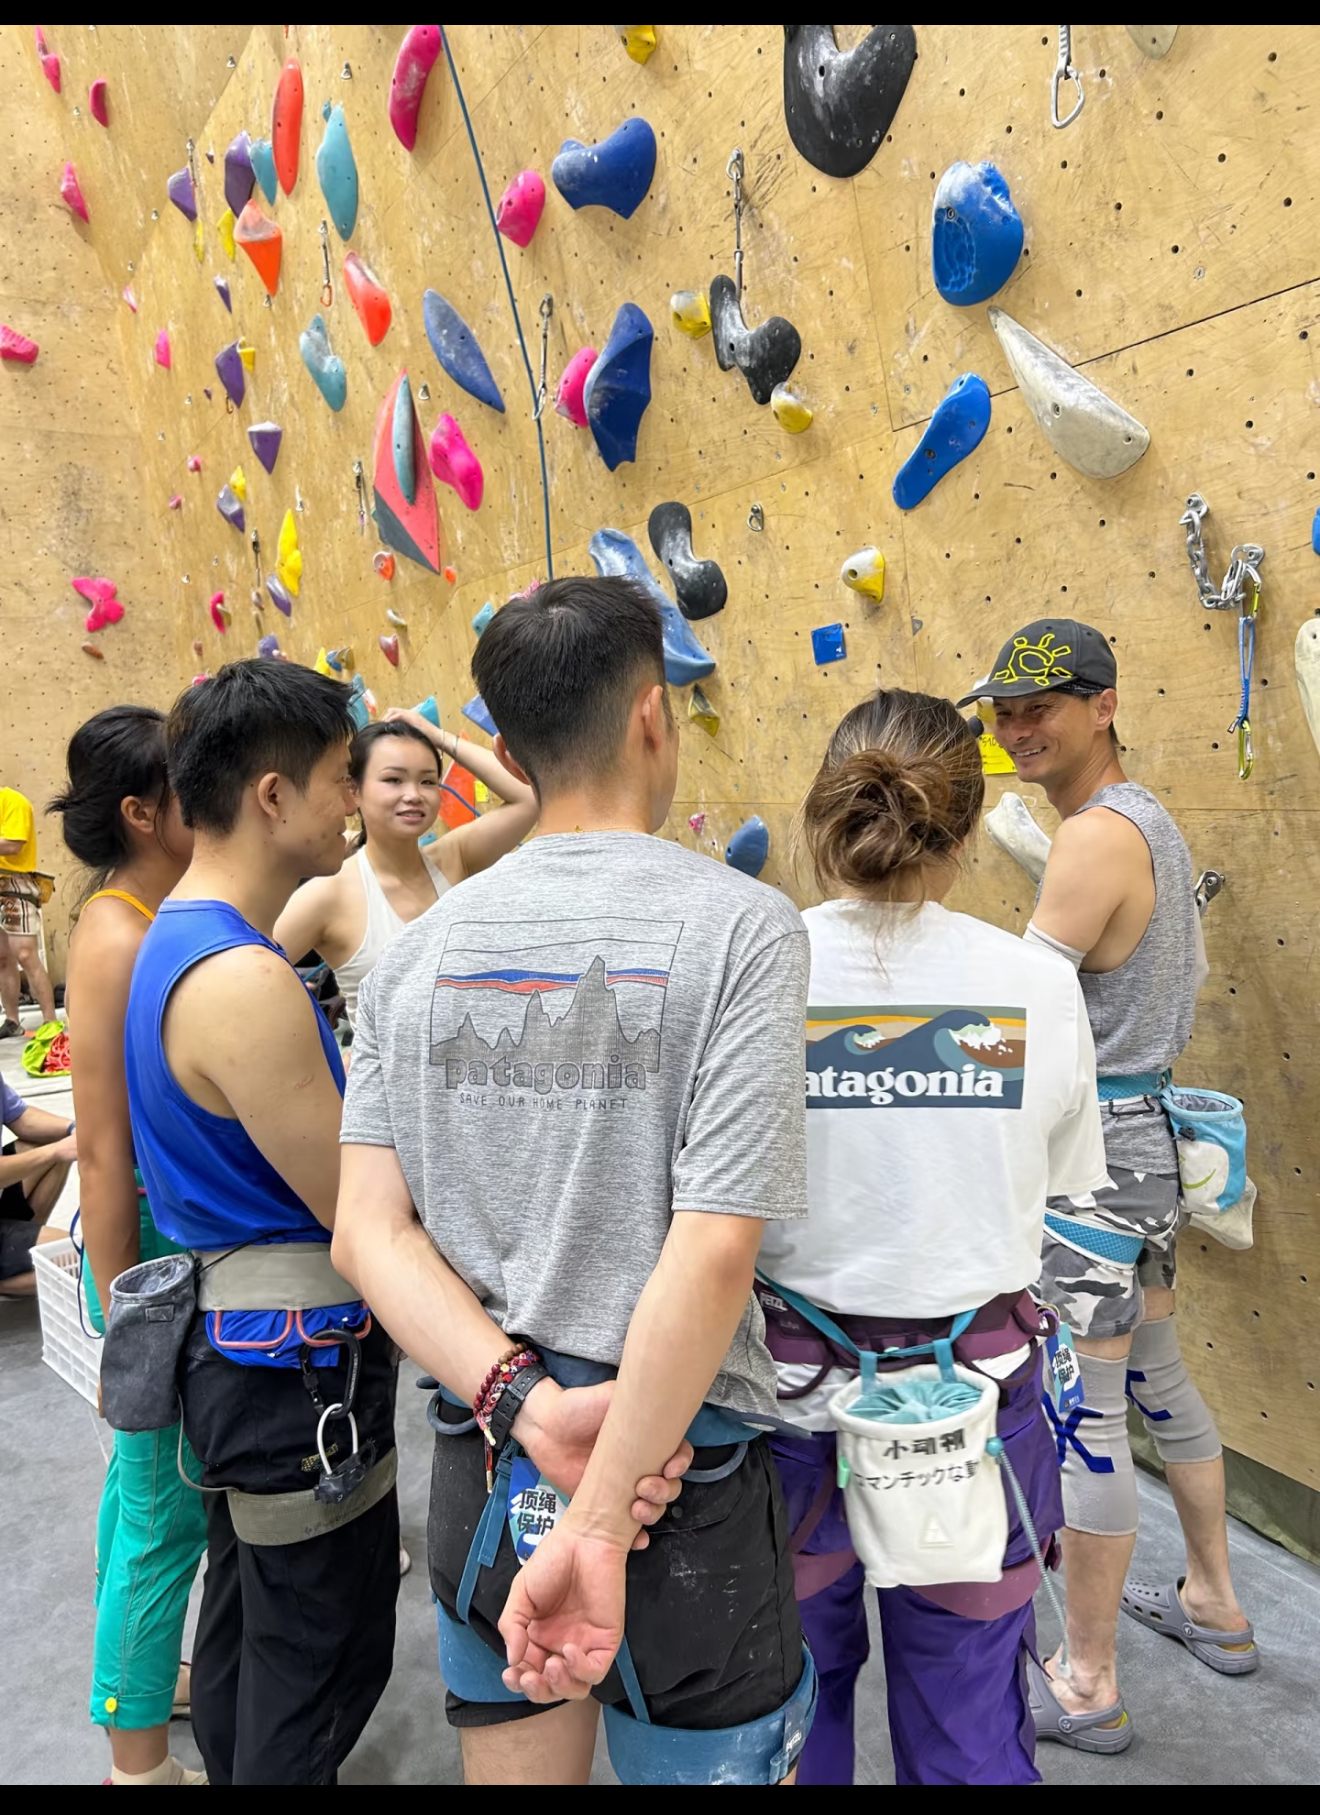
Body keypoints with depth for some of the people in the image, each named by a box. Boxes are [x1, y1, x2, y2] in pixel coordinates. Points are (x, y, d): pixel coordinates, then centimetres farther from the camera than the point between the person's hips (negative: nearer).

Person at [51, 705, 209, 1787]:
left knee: (147, 1477, 24)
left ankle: (147, 1671, 45)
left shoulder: (162, 919, 5)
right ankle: (140, 1760, 26)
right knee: (169, 1505, 6)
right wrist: (127, 1324, -18)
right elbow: (104, 1154, -22)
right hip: (161, 1253, -9)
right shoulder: (118, 938, -22)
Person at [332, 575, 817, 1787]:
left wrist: (529, 1403, -12)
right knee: (706, 1758, 22)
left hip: (480, 1472, 4)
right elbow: (715, 1249, -22)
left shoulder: (419, 950, -2)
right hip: (680, 1467, -4)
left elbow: (369, 1231, -6)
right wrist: (602, 1521, -17)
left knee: (514, 1761, 27)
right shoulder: (740, 926, -16)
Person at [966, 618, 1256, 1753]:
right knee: (1157, 1380, 24)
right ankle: (1213, 1607, 43)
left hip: (1090, 1147, -10)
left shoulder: (1097, 836, -20)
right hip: (1148, 1129, 10)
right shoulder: (1149, 820, 11)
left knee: (1082, 1416, 2)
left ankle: (1088, 1690, 19)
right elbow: (1189, 973, 21)